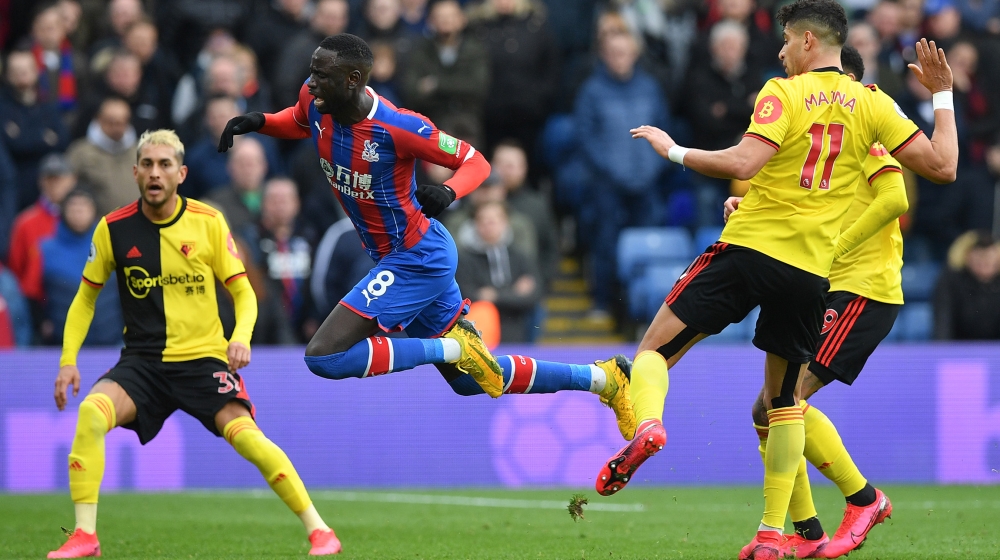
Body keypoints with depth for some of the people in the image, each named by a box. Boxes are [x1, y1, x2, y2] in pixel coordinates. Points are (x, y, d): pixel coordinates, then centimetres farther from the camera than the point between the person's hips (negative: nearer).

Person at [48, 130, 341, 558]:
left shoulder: (209, 223, -3)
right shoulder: (113, 229, 0)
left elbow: (243, 293, 4)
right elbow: (86, 297, 13)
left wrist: (241, 337, -16)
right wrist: (68, 359, 2)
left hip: (204, 358, -1)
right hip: (142, 360, 1)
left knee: (244, 434, -23)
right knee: (91, 412, -26)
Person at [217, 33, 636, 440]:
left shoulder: (397, 127, -27)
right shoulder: (315, 101, -9)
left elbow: (475, 162, -16)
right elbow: (299, 122, 17)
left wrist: (448, 192, -36)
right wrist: (257, 122, -2)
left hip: (417, 261, -8)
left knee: (324, 357, -18)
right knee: (470, 380, 19)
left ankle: (455, 348, -8)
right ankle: (601, 377, 29)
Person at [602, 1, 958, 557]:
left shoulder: (783, 93, -5)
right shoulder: (872, 103, 6)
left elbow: (743, 163, -19)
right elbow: (942, 166, 4)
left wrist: (674, 151, -7)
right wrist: (943, 96, 17)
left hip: (748, 247, -4)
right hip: (811, 270, 4)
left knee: (654, 350, 6)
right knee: (784, 402, 16)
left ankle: (648, 424, -26)